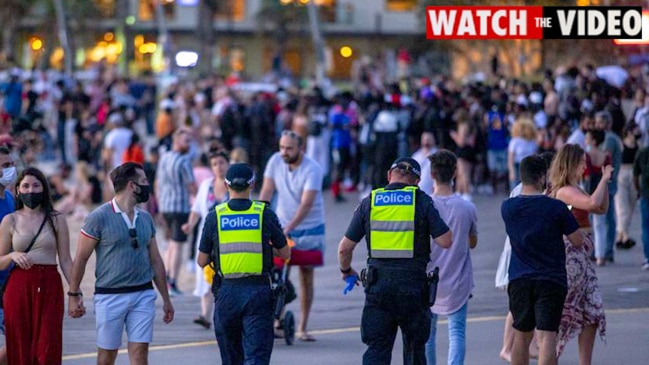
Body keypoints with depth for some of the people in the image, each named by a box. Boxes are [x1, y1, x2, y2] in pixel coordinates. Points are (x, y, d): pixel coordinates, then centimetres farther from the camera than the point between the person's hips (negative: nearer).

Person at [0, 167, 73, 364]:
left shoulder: (57, 220, 7)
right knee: (20, 348, -1)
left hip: (49, 287, -1)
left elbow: (65, 260, 7)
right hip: (19, 287, 1)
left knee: (48, 348, -8)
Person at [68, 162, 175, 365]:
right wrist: (73, 294, -5)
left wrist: (166, 299, 15)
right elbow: (81, 258, -4)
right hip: (110, 295, -4)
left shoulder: (145, 219, 10)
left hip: (143, 295, 4)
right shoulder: (100, 217, -7)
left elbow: (155, 260, 15)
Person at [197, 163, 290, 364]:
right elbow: (285, 253, 8)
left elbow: (202, 261, 6)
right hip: (258, 291, -1)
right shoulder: (265, 214, -2)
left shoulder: (214, 216, 0)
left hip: (227, 291, 1)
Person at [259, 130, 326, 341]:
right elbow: (266, 193, -6)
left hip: (309, 229, -3)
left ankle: (302, 328, 8)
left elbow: (306, 204, -28)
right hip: (282, 226, 3)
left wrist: (288, 229, -37)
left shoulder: (312, 170, -20)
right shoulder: (276, 161, -7)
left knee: (306, 277, 3)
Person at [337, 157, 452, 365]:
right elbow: (446, 241, -6)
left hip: (378, 284, 1)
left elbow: (344, 248, 7)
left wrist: (346, 270, 27)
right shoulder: (422, 201, 0)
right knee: (414, 347, 15)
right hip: (413, 284, -1)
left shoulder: (369, 203, 6)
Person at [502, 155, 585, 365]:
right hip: (551, 280, -4)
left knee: (522, 336, 17)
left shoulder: (508, 207, 0)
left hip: (519, 280, 4)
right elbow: (578, 241, -4)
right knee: (547, 337, -9)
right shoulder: (556, 208, -10)